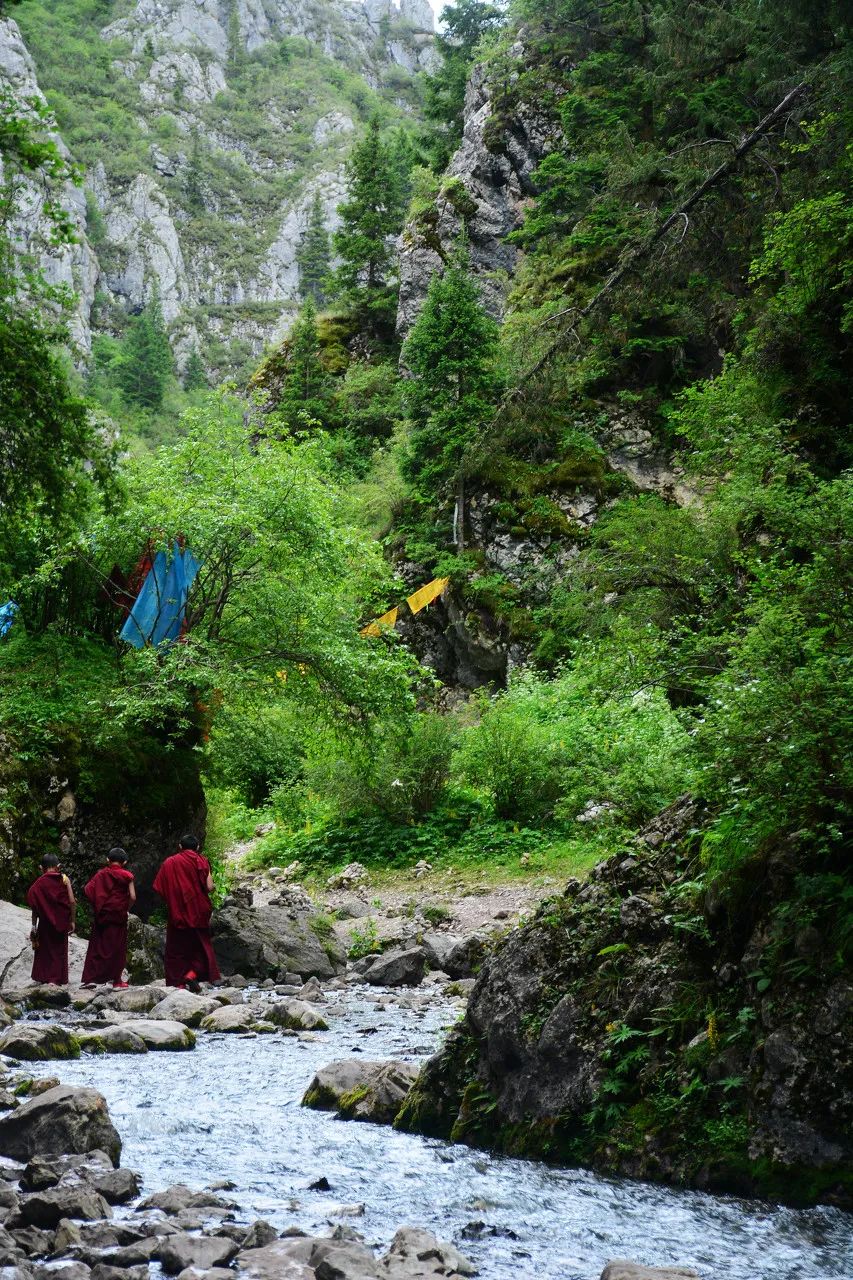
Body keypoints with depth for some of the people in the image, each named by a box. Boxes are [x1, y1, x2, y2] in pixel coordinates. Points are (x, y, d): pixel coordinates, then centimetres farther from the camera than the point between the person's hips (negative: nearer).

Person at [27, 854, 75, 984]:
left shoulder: (39, 882, -4)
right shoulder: (64, 879, -5)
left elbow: (35, 906, -6)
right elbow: (72, 902, -9)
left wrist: (34, 926, -1)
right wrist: (72, 921, -1)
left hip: (45, 920, 0)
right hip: (61, 921, 0)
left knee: (45, 949, 14)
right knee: (60, 949, 12)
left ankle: (43, 977, 14)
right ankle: (59, 979, 11)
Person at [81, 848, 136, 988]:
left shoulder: (101, 874, 4)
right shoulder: (126, 876, -3)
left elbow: (87, 890, -7)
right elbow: (132, 897, -9)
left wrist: (96, 904, 3)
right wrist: (126, 909, 6)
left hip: (101, 915, 3)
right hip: (118, 915, -3)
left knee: (96, 946, 7)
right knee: (117, 947, 5)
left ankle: (91, 978, 3)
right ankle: (116, 979, 6)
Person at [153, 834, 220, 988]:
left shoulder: (169, 863, 1)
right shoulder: (201, 861, -3)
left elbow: (158, 889, -3)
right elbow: (209, 887, -10)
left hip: (176, 913, 1)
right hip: (198, 912, -1)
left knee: (177, 948, 8)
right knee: (200, 945, 11)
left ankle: (178, 982, 3)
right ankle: (192, 973, -10)